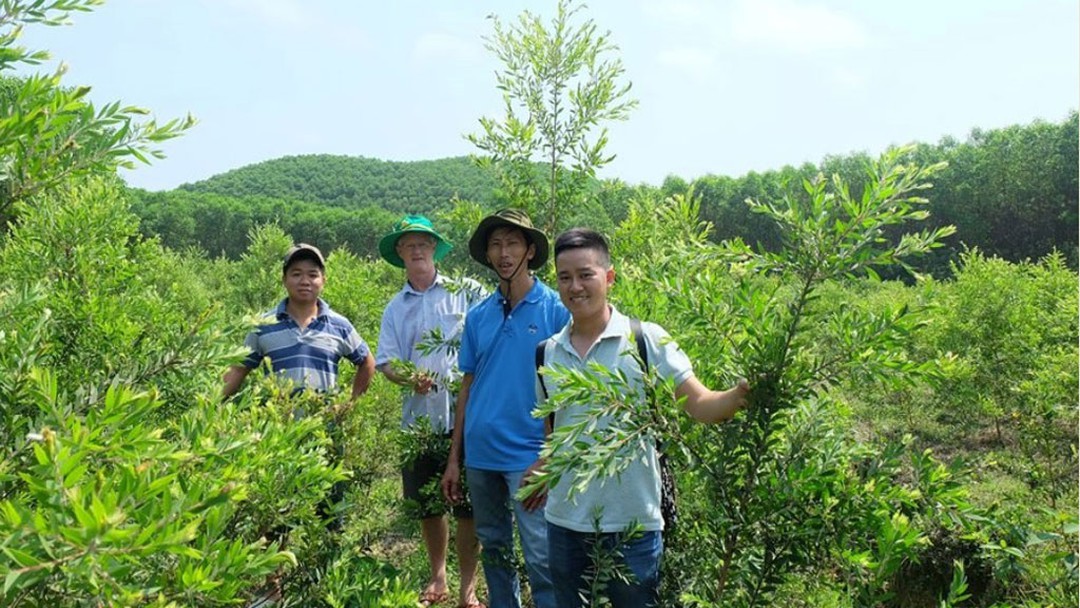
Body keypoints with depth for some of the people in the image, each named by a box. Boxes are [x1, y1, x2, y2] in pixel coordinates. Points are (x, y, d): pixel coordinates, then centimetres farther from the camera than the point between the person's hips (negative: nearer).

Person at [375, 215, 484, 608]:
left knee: (468, 503, 2)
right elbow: (385, 361, 6)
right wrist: (408, 379, -15)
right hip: (419, 417, 4)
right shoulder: (395, 307, 12)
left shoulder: (465, 292, -1)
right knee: (426, 503, 15)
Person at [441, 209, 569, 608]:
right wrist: (454, 458, 9)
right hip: (479, 456, 5)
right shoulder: (478, 315, 8)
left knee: (540, 560, -3)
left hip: (528, 457, -5)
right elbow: (468, 387, 12)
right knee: (493, 550, 17)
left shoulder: (556, 310, -6)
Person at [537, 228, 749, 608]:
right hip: (564, 523, 4)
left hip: (632, 524, -4)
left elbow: (700, 405, -17)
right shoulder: (547, 354, 2)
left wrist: (741, 395, -35)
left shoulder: (647, 339, -10)